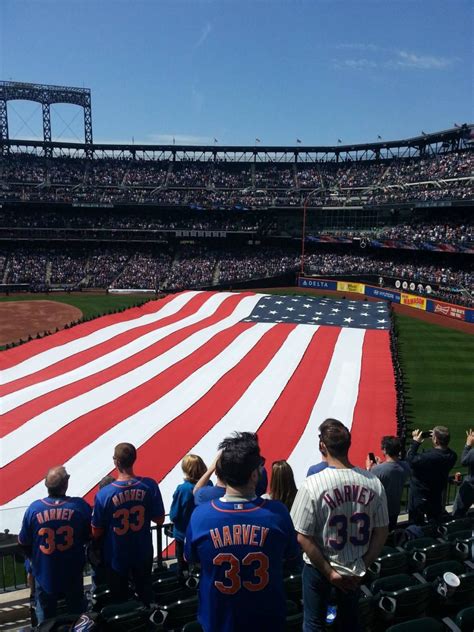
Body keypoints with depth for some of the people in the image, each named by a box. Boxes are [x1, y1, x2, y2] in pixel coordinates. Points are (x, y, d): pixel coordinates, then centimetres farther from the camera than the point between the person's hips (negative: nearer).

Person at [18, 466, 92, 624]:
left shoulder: (34, 508, -21)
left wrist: (35, 558, 12)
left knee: (45, 619, 23)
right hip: (73, 572, 0)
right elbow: (89, 536, -7)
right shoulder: (80, 506, -21)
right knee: (77, 614, 24)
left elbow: (23, 543, -7)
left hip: (45, 574, 0)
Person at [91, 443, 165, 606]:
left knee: (120, 597, 24)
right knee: (145, 592, 28)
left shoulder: (104, 494, -27)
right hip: (143, 553, 2)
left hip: (116, 557, -2)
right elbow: (159, 519, -10)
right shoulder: (150, 486, -22)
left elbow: (96, 533, -15)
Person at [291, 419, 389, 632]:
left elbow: (303, 538, -20)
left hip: (318, 567, -3)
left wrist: (329, 572, -10)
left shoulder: (312, 485, -26)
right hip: (356, 568, 3)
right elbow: (382, 533, -6)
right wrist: (363, 566, 2)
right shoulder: (374, 482, -15)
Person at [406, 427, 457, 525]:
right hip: (437, 496, 6)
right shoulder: (452, 456, -14)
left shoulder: (427, 457, -36)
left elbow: (410, 460, -24)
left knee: (416, 525, 12)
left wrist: (415, 442, -17)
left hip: (419, 496, -6)